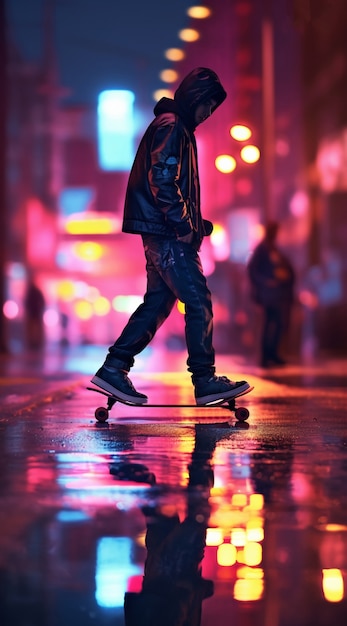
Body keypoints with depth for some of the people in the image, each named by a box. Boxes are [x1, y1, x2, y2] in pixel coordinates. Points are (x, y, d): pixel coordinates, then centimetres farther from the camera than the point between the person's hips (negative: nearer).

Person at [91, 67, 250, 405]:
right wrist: (184, 224, -17)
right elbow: (162, 181, -21)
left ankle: (114, 369, 11)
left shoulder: (178, 129, 22)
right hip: (166, 234, -10)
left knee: (157, 302, 11)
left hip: (163, 234, 10)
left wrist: (194, 222, 15)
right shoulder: (170, 127, -11)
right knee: (198, 301, -8)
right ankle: (205, 380, -5)